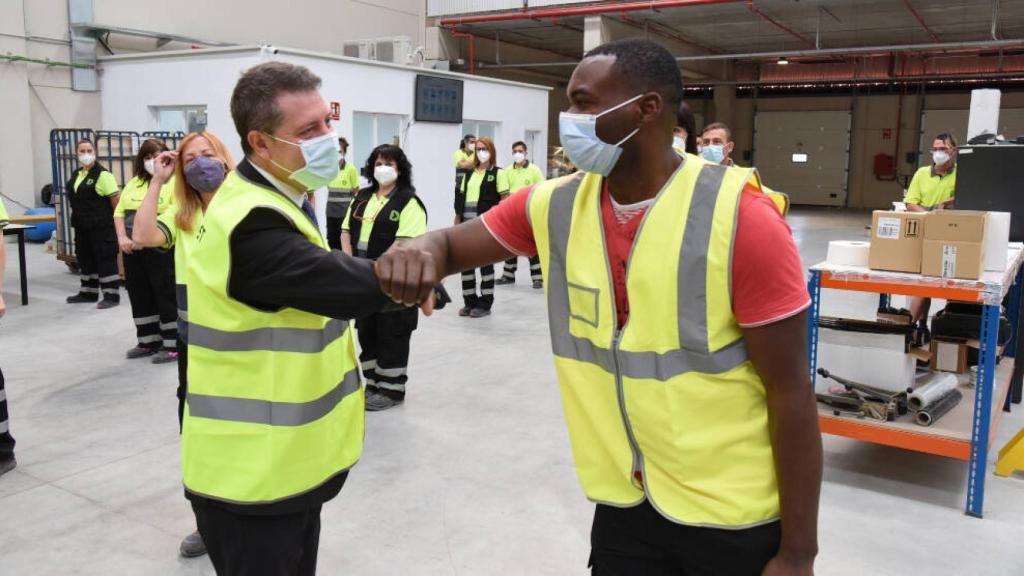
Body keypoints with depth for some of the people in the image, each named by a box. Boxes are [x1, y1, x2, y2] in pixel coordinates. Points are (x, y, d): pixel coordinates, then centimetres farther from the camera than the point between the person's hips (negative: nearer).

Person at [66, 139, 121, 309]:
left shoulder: (102, 174, -11)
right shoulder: (77, 175, 13)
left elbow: (115, 200, -13)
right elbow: (75, 198, 20)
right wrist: (77, 220, 17)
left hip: (101, 226, -8)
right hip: (82, 226, 8)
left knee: (106, 259, -4)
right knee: (85, 258, 15)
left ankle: (111, 295, 0)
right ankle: (88, 293, 26)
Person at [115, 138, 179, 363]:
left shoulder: (174, 183, -6)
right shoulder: (134, 183, 15)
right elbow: (119, 212, 14)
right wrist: (122, 238, -3)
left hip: (160, 250, -7)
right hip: (132, 250, 7)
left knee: (165, 295, -2)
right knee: (139, 295, 12)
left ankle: (173, 345, 7)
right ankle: (148, 341, 25)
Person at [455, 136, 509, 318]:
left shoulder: (498, 173, -1)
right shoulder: (469, 174, 16)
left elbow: (505, 199, -7)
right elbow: (461, 197, 15)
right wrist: (457, 220, 9)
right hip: (467, 223, 6)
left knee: (485, 262, 3)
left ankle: (485, 304, 11)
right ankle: (470, 302, 18)